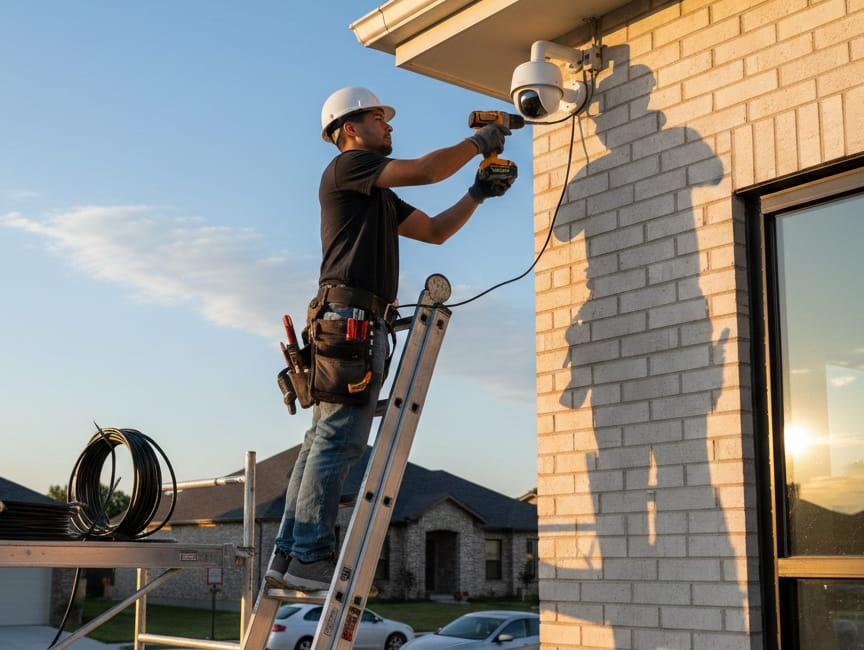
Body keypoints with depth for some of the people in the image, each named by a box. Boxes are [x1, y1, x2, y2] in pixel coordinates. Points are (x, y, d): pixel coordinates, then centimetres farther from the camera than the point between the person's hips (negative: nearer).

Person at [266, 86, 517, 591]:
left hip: (359, 325, 10)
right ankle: (310, 557, -14)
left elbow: (435, 231, 29)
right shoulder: (347, 166, 1)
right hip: (349, 317, -10)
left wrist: (479, 194, 18)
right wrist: (478, 142, 4)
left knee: (325, 441, 6)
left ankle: (290, 555, 8)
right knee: (339, 440, -14)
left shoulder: (380, 195, 31)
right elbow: (425, 170, -10)